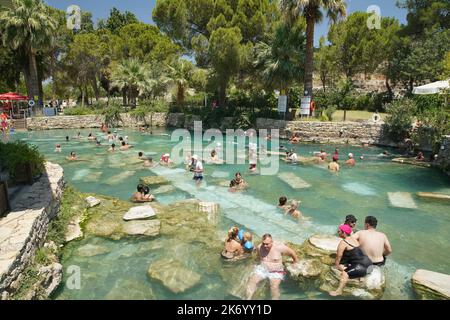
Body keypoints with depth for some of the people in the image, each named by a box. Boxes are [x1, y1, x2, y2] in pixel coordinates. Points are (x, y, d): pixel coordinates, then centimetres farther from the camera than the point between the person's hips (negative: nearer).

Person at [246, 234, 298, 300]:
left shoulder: (279, 247, -19)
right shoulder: (259, 247, -7)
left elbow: (292, 252, -2)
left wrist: (296, 262, 11)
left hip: (276, 271, -3)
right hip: (262, 269, 3)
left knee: (274, 286, -31)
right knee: (252, 281, -21)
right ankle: (248, 298, -16)